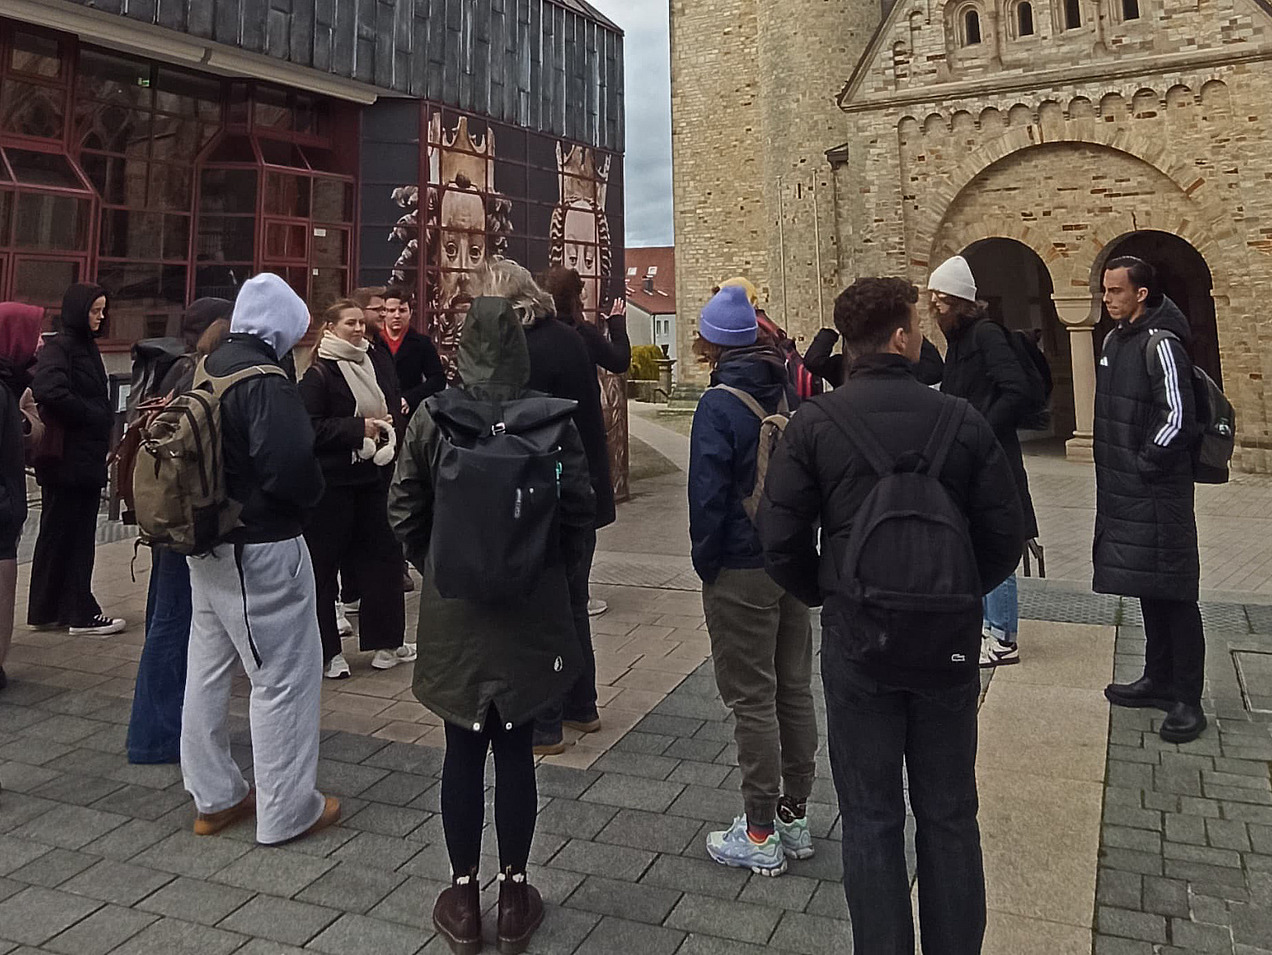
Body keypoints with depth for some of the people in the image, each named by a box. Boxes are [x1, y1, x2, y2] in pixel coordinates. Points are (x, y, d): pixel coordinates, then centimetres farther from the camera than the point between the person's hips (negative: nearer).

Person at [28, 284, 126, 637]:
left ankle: (46, 611, 23)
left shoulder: (85, 346, 16)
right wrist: (95, 417, -18)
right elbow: (49, 391, -27)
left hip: (84, 459, 9)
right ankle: (81, 614, 4)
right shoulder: (59, 348, -11)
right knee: (71, 535, -3)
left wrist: (102, 420, 4)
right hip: (69, 459, -9)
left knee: (59, 535, 14)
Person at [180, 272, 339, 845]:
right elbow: (291, 464, -28)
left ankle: (213, 797, 31)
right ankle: (285, 810, 12)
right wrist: (310, 498, -9)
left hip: (208, 542, 9)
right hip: (260, 547, -9)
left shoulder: (205, 370, 7)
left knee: (208, 667, 16)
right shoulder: (264, 379, -20)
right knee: (285, 675, 2)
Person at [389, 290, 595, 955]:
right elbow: (579, 508, -6)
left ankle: (463, 899, 24)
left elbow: (405, 511, -2)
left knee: (463, 750, 11)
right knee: (515, 750, 10)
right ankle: (514, 896, 24)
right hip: (530, 608, 0)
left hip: (452, 607, 0)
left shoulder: (432, 416, -6)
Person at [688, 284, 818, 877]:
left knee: (752, 700, 3)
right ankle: (795, 817, 29)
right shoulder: (789, 392, 3)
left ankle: (761, 837, 15)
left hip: (741, 572, -7)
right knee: (794, 690, 15)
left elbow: (707, 495, -16)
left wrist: (705, 563, -4)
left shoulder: (719, 405, -16)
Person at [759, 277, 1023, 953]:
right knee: (948, 817, 18)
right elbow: (1003, 537, -2)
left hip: (857, 644, -1)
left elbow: (782, 543, -10)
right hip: (949, 645, 2)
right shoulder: (963, 422, -6)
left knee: (871, 821, 12)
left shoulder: (813, 425, -9)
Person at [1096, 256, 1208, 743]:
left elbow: (1178, 419, -19)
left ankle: (1187, 700, 6)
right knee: (1147, 590, 16)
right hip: (1123, 492, 9)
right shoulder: (1114, 339, 13)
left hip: (1158, 491, -9)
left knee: (1173, 593, -2)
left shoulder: (1160, 343, -13)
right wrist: (1117, 469, 14)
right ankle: (1159, 680, 28)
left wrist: (1144, 465, -12)